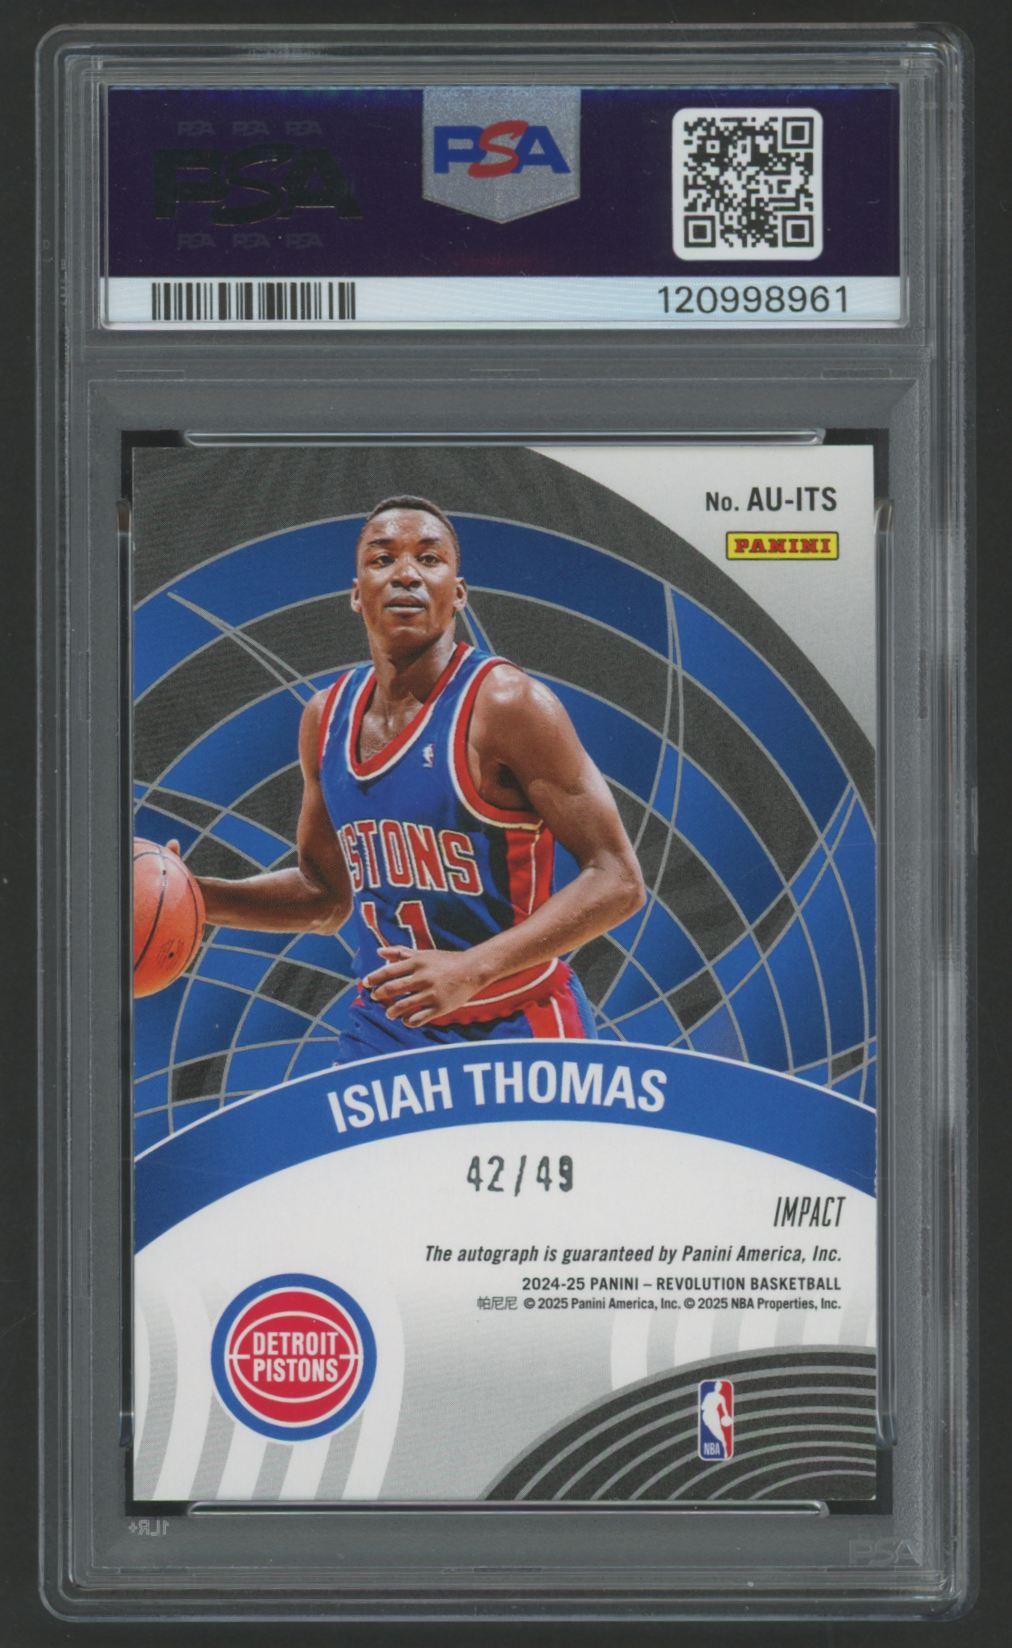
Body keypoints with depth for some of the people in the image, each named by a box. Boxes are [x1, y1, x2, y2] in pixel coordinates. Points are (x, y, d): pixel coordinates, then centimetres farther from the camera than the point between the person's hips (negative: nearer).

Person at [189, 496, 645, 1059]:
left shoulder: (506, 705, -16)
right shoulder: (326, 719, 3)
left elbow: (617, 881, -18)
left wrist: (472, 970, -26)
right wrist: (196, 897, 0)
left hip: (515, 1033, -5)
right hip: (383, 1031, 5)